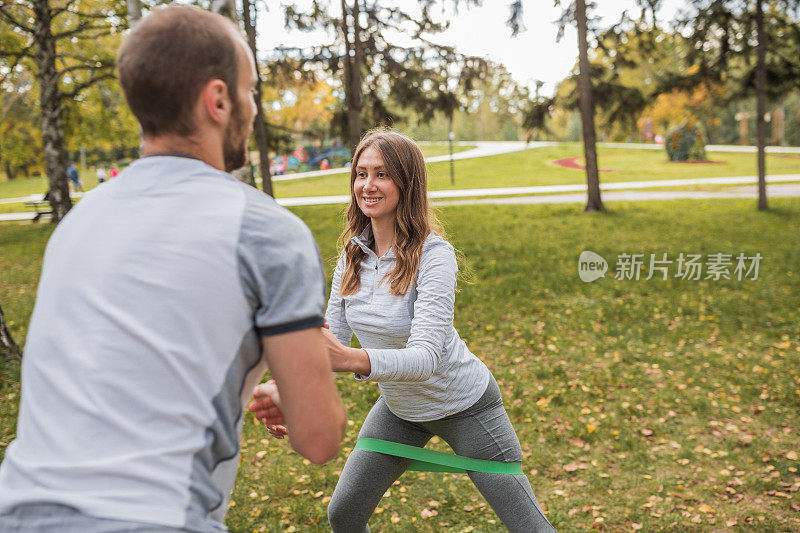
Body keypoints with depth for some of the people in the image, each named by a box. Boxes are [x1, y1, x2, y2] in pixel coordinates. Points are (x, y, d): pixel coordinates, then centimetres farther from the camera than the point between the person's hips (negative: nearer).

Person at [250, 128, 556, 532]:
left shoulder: (433, 254, -26)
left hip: (463, 406, -5)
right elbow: (331, 340, -5)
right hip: (398, 407, 6)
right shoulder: (353, 253, -7)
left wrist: (352, 359, -55)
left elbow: (426, 357, -37)